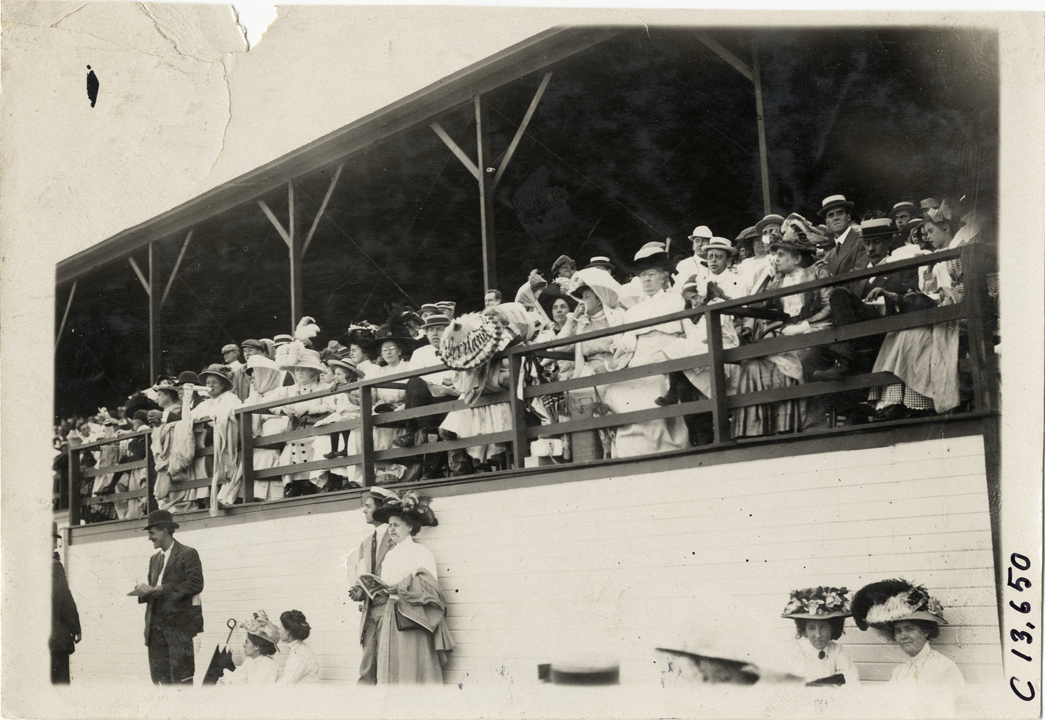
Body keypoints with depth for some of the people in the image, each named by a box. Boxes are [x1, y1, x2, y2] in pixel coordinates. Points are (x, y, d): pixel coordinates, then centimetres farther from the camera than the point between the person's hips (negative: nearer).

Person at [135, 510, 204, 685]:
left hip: (178, 623, -7)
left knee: (181, 676, -10)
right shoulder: (154, 559, 22)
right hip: (156, 624, 7)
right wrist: (145, 592, -1)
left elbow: (195, 584, -12)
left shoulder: (187, 554, -1)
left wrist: (158, 590, -15)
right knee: (159, 676, 2)